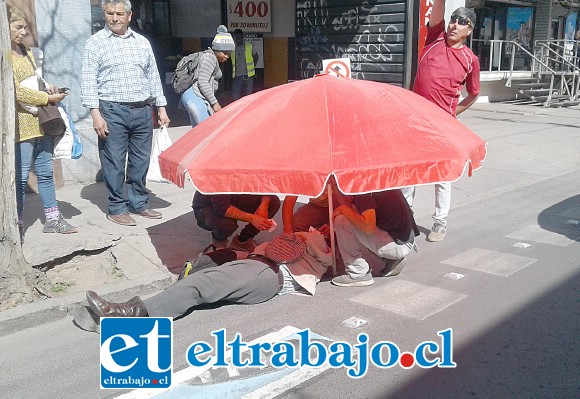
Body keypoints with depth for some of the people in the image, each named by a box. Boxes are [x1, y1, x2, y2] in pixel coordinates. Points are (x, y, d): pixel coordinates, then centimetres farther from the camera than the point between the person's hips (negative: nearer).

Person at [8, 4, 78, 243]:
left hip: (41, 123, 8)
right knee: (21, 177, -2)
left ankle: (52, 219, 21)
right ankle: (17, 225, 8)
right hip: (21, 126, -8)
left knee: (46, 173, 12)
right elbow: (16, 91, -16)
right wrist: (47, 98, -16)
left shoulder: (26, 52, 17)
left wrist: (48, 89, 8)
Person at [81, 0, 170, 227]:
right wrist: (96, 114, -12)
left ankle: (139, 203, 21)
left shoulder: (142, 42, 14)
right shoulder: (95, 43, 2)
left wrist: (161, 108, 12)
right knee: (114, 163, -1)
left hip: (143, 110, 4)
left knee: (140, 161, 9)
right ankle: (116, 208, 10)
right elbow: (89, 81, -3)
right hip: (112, 111, -4)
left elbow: (153, 76, 17)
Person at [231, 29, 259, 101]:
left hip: (247, 75, -1)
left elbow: (255, 57, 12)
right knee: (235, 97, -3)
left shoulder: (250, 45, -1)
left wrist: (252, 67, 11)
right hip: (236, 76, 1)